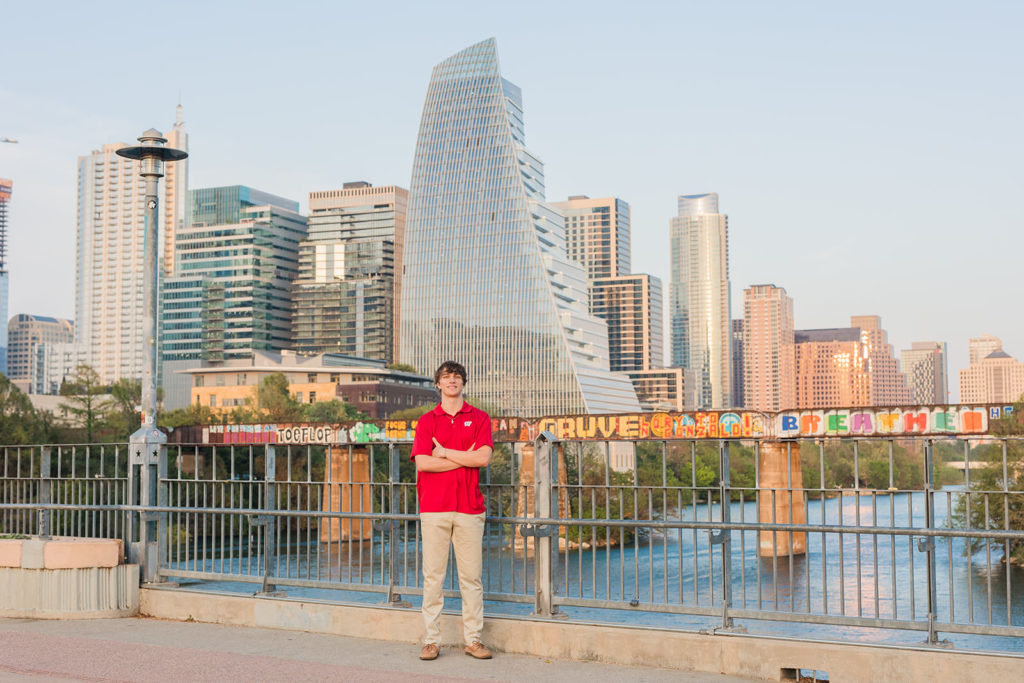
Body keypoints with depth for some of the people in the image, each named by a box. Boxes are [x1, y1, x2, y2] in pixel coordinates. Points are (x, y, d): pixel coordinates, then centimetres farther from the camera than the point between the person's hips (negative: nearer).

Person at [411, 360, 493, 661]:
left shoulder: (479, 418, 9)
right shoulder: (427, 421, 9)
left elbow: (483, 458, -6)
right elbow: (422, 462, -5)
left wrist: (445, 452, -3)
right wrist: (464, 458, -4)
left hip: (469, 508, 0)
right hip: (434, 507, 0)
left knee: (471, 576, 3)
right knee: (433, 576, 1)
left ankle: (473, 639, 9)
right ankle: (431, 640, 8)